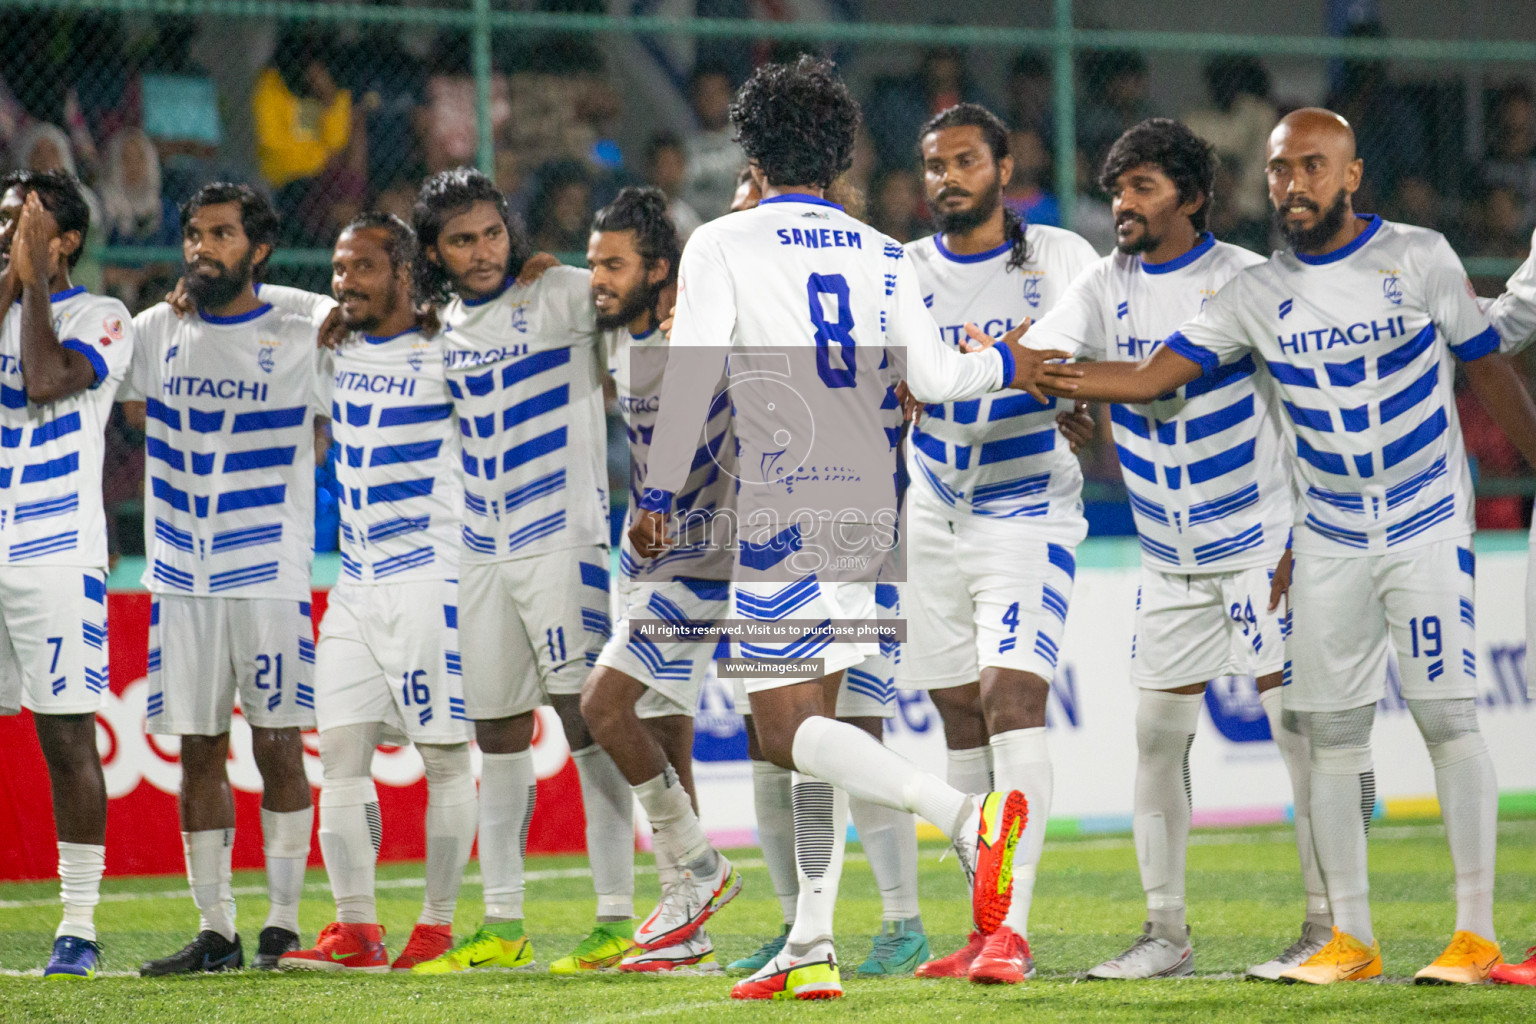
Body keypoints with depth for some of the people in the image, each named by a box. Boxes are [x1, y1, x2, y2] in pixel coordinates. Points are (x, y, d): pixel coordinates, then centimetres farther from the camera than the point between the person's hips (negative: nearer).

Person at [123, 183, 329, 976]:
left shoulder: (299, 339, 1)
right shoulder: (155, 332, 11)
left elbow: (328, 440, 4)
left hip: (270, 575, -3)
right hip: (181, 578, 3)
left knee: (278, 746, -4)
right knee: (198, 751, 5)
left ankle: (284, 924, 1)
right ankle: (214, 931, 9)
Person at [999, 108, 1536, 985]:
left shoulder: (1418, 257, -5)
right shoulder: (1257, 295, 2)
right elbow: (1152, 377, -3)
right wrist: (1039, 374, -17)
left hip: (1428, 527, -3)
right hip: (1329, 543, 4)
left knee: (1449, 716, -9)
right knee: (1332, 731, 2)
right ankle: (1352, 939, 9)